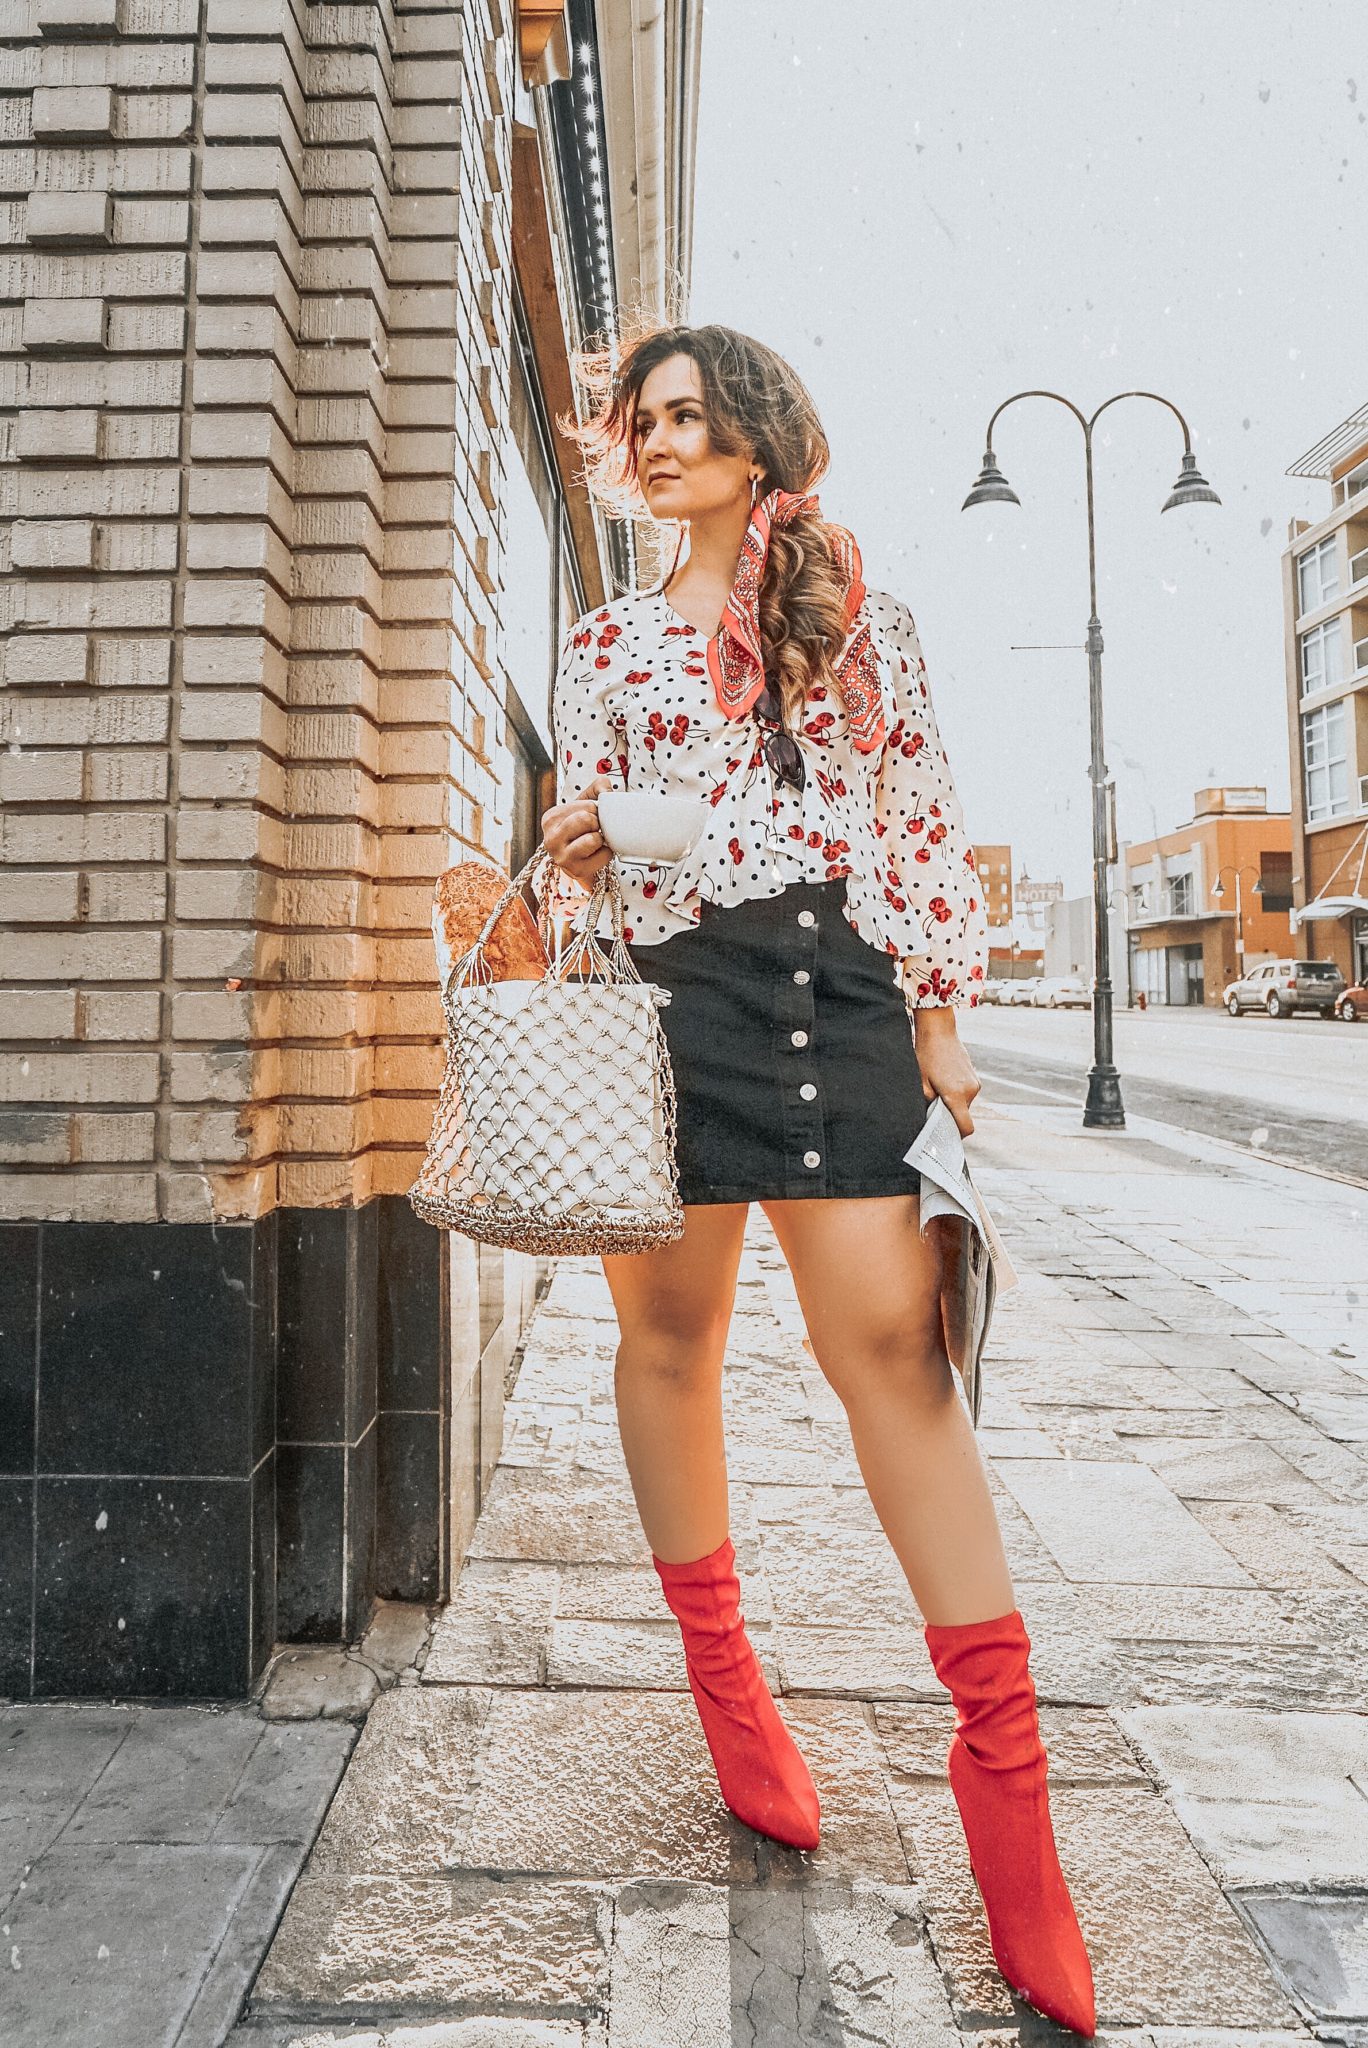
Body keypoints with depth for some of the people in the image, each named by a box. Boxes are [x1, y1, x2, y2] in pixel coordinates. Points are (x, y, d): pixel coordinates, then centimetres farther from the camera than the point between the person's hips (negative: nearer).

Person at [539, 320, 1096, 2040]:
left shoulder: (857, 612, 14)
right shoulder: (603, 641, 17)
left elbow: (924, 822, 9)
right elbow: (578, 854, 17)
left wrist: (939, 1020, 2)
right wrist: (568, 849, -8)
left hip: (837, 993, -1)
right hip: (666, 1002, 2)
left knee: (892, 1343, -9)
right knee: (669, 1330, 5)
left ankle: (1003, 1754, 2)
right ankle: (723, 1682, 26)